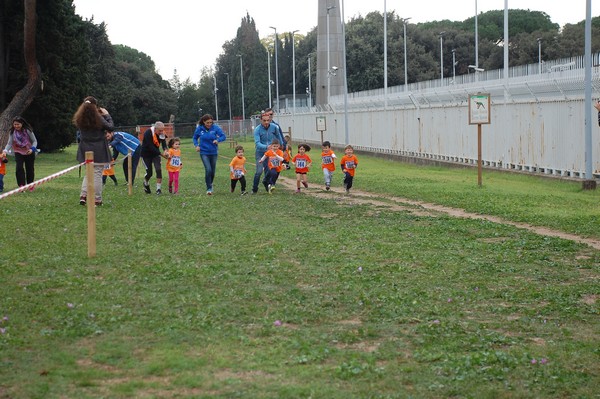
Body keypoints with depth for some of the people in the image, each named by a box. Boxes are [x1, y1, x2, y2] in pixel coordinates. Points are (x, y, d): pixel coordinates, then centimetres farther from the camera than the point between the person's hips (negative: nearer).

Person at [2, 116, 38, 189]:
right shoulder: (12, 132, -9)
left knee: (30, 169, 7)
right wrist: (5, 151, -27)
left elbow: (34, 141, -7)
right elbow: (9, 143, -11)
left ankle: (30, 185, 25)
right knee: (19, 168, -16)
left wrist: (32, 149, -24)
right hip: (18, 153, 1)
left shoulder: (28, 131, -15)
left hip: (29, 153, -1)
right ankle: (21, 185, -14)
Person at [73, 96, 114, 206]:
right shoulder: (98, 118, -15)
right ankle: (96, 200, 3)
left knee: (88, 173, 19)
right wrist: (107, 115, 12)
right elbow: (110, 126, -5)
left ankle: (83, 195, 7)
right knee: (97, 174, 1)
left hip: (86, 150, 5)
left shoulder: (79, 119, 0)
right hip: (98, 151, -5)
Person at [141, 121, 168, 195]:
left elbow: (163, 142, -17)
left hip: (155, 153, 4)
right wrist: (161, 154, -32)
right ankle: (146, 183, 31)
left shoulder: (162, 133, -11)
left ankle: (159, 189, -7)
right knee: (149, 173, -2)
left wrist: (165, 150, -40)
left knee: (158, 169, -14)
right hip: (146, 154, -4)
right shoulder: (148, 133, -28)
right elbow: (151, 147, -30)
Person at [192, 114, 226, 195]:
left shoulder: (215, 128, -9)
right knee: (208, 169, -16)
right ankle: (209, 188, -7)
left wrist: (218, 140, -28)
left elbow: (223, 136, -9)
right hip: (204, 153, -1)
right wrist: (196, 145, -9)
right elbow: (195, 138, 8)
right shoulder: (199, 129, -6)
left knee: (213, 171, 11)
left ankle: (210, 184, 37)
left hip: (213, 152, 2)